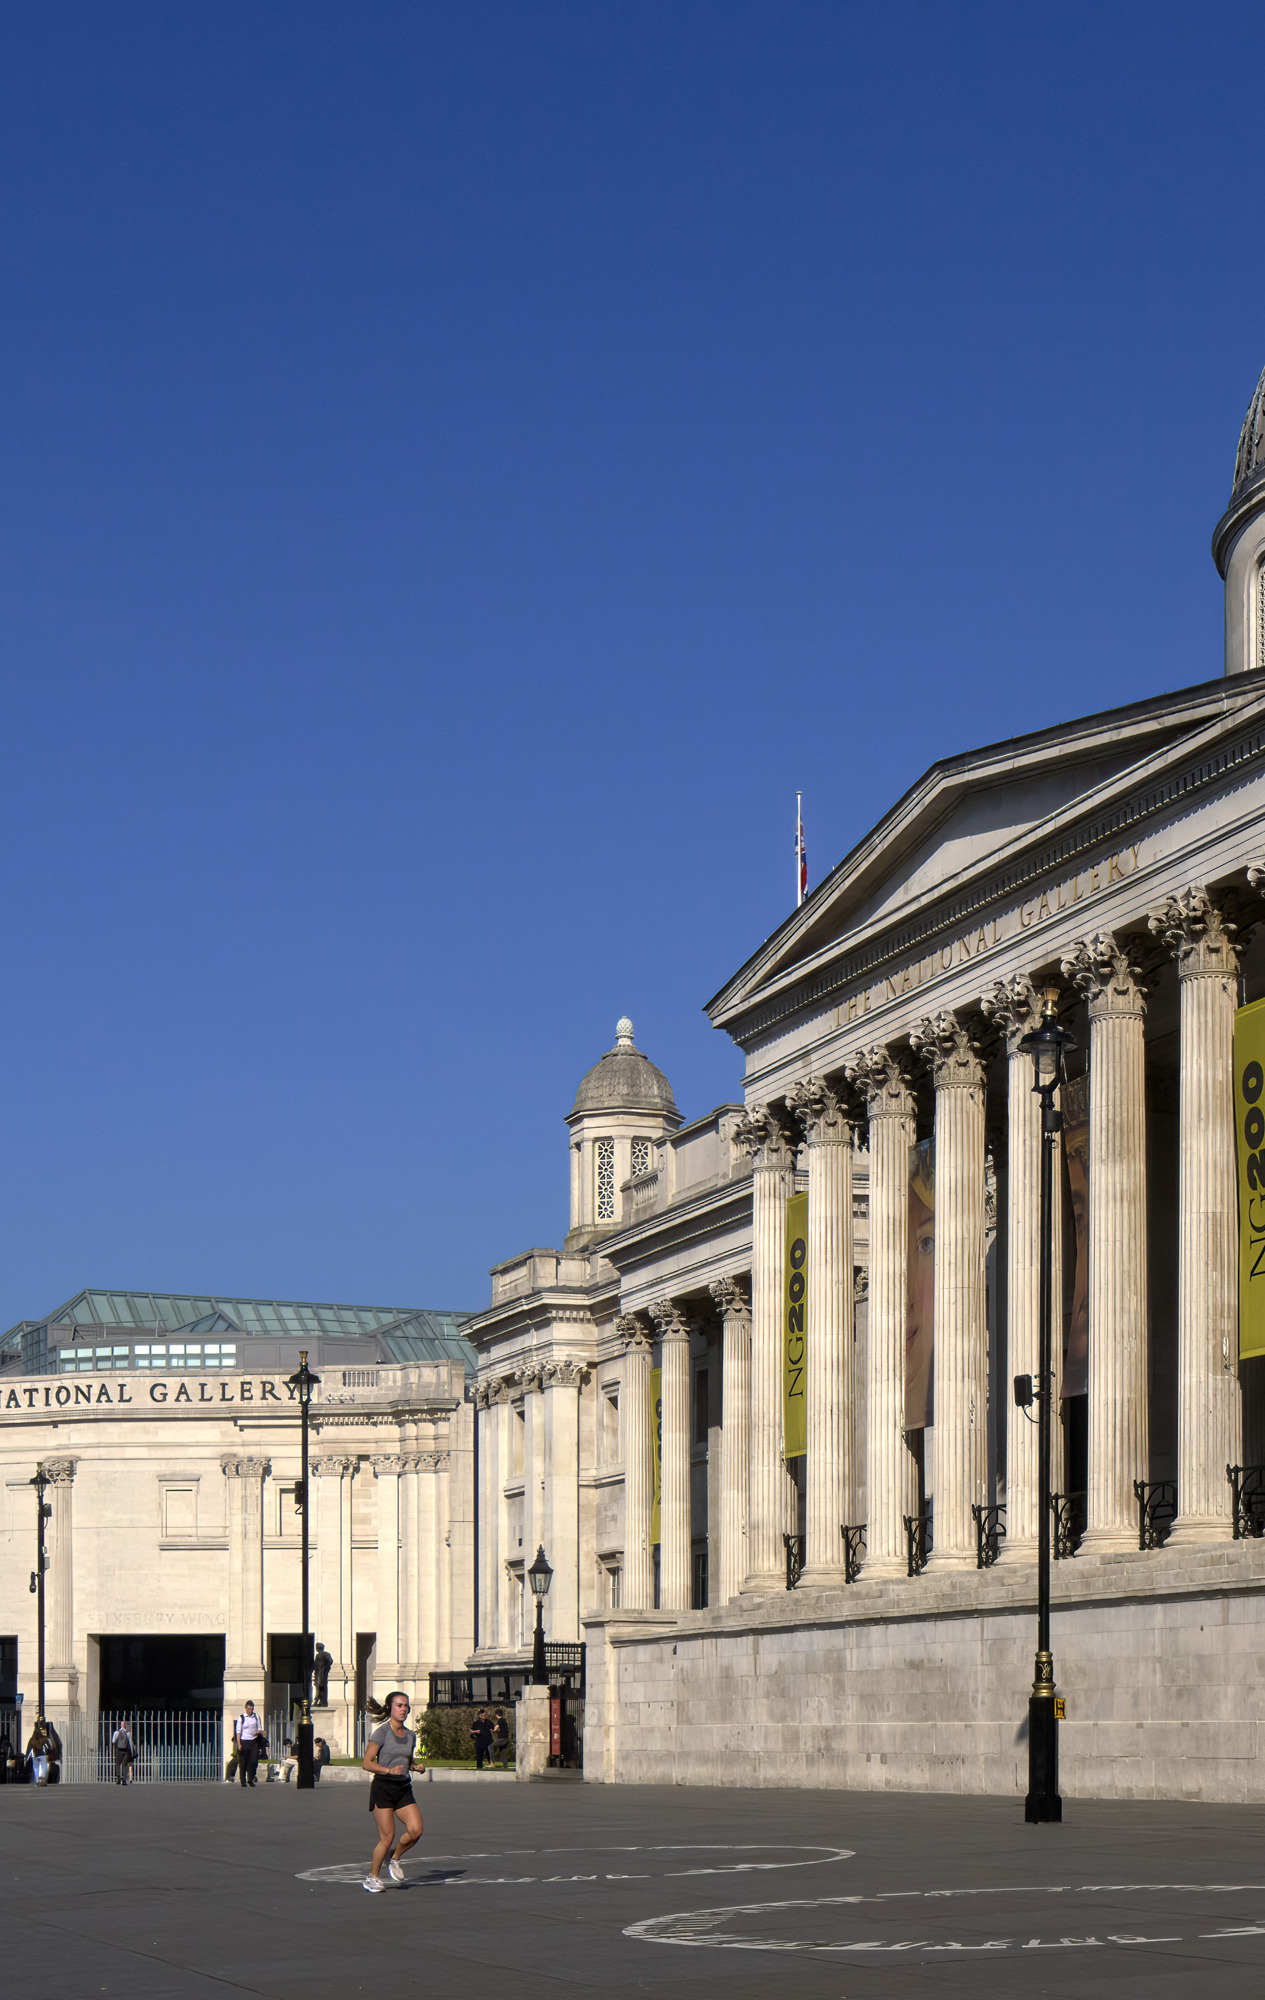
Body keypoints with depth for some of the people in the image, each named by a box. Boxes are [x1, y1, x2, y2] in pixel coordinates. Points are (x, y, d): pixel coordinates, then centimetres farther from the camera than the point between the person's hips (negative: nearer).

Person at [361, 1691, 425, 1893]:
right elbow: (367, 1763, -12)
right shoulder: (382, 1732, -9)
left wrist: (416, 1766, 3)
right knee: (387, 1837, -7)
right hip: (383, 1787, -6)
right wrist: (389, 1770, -26)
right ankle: (372, 1877, 13)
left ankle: (394, 1859, 18)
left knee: (416, 1830, -11)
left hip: (404, 1788, 6)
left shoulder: (410, 1735, 11)